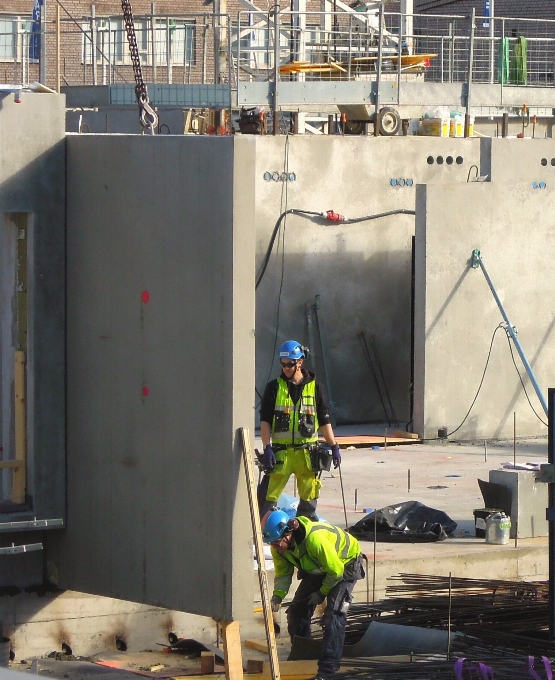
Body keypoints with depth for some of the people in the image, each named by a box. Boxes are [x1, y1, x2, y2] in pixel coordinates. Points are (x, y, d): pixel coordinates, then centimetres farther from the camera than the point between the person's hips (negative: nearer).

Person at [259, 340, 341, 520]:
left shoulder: (315, 387, 7)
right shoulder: (274, 388, 4)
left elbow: (324, 421, 11)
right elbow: (265, 420, 2)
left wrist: (334, 446, 6)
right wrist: (267, 448, -9)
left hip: (308, 451, 1)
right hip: (281, 450, -1)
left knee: (309, 497, 6)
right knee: (269, 496, -8)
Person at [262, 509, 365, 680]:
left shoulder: (315, 539, -42)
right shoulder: (279, 547, -20)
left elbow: (336, 571, -31)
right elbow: (282, 573, -5)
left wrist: (322, 593, -17)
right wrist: (277, 596, -22)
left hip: (345, 564, -8)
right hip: (317, 568, 8)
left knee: (333, 614, -20)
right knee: (297, 610, 2)